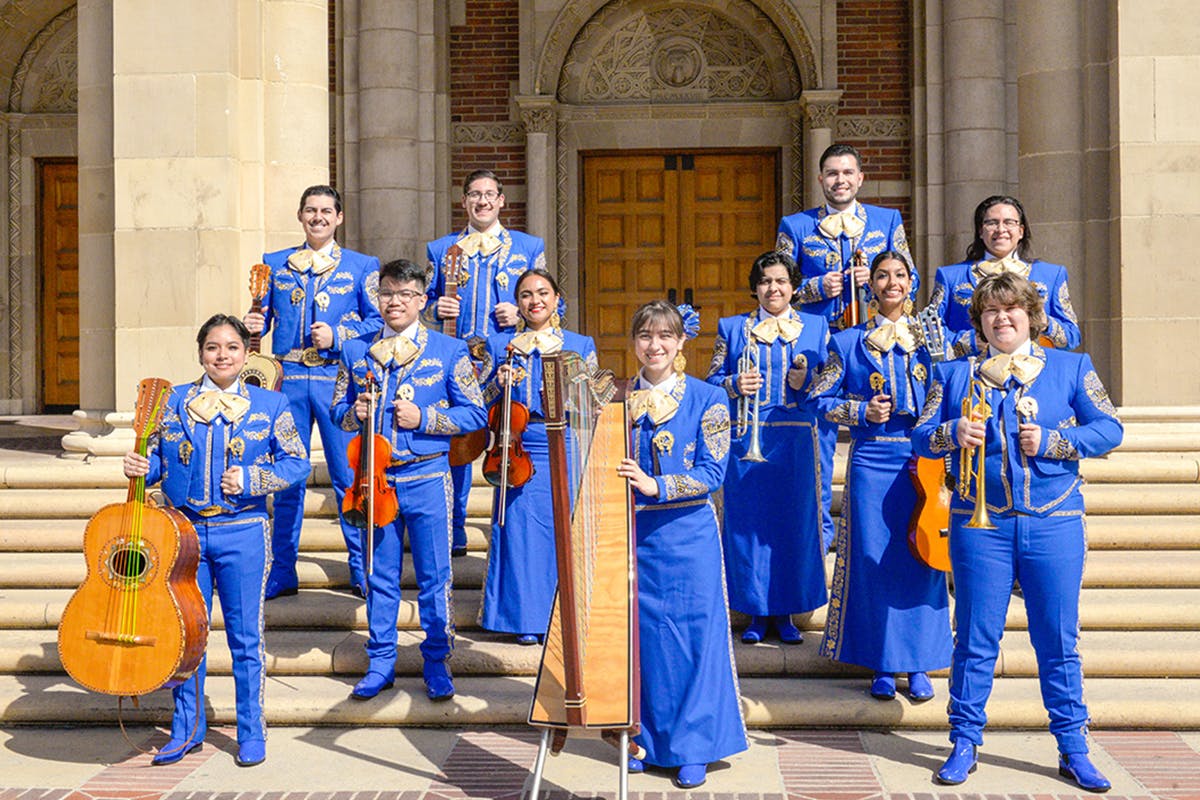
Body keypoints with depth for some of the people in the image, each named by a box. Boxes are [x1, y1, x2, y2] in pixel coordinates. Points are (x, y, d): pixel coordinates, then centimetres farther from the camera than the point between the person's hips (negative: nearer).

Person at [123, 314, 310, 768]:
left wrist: (250, 479, -13)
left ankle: (251, 733, 18)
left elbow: (297, 463, 0)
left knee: (245, 637, 5)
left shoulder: (269, 405, 2)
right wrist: (138, 468, -13)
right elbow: (157, 458, 9)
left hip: (242, 533, -2)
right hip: (184, 531, 2)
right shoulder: (174, 402, 7)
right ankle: (187, 729, 25)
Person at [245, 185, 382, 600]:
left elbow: (378, 321, 2)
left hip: (339, 380, -2)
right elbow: (261, 317, 15)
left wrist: (337, 337, -12)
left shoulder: (362, 266, 8)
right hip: (287, 379, 2)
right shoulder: (274, 264, 15)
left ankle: (363, 570, 11)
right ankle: (281, 573, 15)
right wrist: (252, 325, -8)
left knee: (350, 477, -1)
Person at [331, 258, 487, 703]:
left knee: (434, 575, 3)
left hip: (427, 478, -2)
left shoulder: (449, 351, 2)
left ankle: (436, 663, 18)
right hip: (376, 478, 2)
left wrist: (423, 418, -13)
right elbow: (338, 411, 15)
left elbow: (474, 413, 0)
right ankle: (381, 663, 22)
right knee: (380, 576, 9)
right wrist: (354, 413, -8)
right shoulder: (355, 352, 10)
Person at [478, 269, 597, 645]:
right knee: (521, 532, -1)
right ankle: (526, 618, 10)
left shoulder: (581, 345, 11)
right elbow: (483, 402, 10)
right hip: (518, 451, 0)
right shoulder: (500, 345, 11)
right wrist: (499, 383, -9)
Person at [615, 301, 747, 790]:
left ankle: (692, 748, 12)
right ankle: (644, 739, 22)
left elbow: (712, 473, -10)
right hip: (632, 533, 3)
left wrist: (655, 486, -21)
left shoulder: (707, 400, -2)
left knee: (693, 636, 1)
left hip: (688, 535, -3)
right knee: (640, 635, 7)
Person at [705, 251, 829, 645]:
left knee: (796, 522, 1)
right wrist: (734, 385, -11)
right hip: (747, 440, 0)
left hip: (796, 439, 0)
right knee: (747, 522, 0)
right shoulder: (732, 328, 11)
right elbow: (711, 382, 8)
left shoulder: (816, 326, 11)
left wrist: (807, 382, -10)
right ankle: (757, 612, 12)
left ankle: (785, 612, 13)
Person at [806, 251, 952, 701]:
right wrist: (863, 411, -8)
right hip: (872, 463, -1)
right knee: (873, 559, 0)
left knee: (923, 558, 1)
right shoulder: (849, 343, 8)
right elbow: (819, 398, 7)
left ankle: (919, 665, 12)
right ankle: (883, 665, 12)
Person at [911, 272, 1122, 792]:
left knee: (1058, 641, 5)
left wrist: (1051, 441, -13)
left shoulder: (1071, 368, 9)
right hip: (980, 525, 0)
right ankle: (965, 744, 15)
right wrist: (953, 433, -14)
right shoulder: (955, 374, 11)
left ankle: (1073, 749, 16)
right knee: (975, 640, 4)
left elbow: (1109, 428, 1)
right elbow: (921, 437, 6)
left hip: (1054, 524, 0)